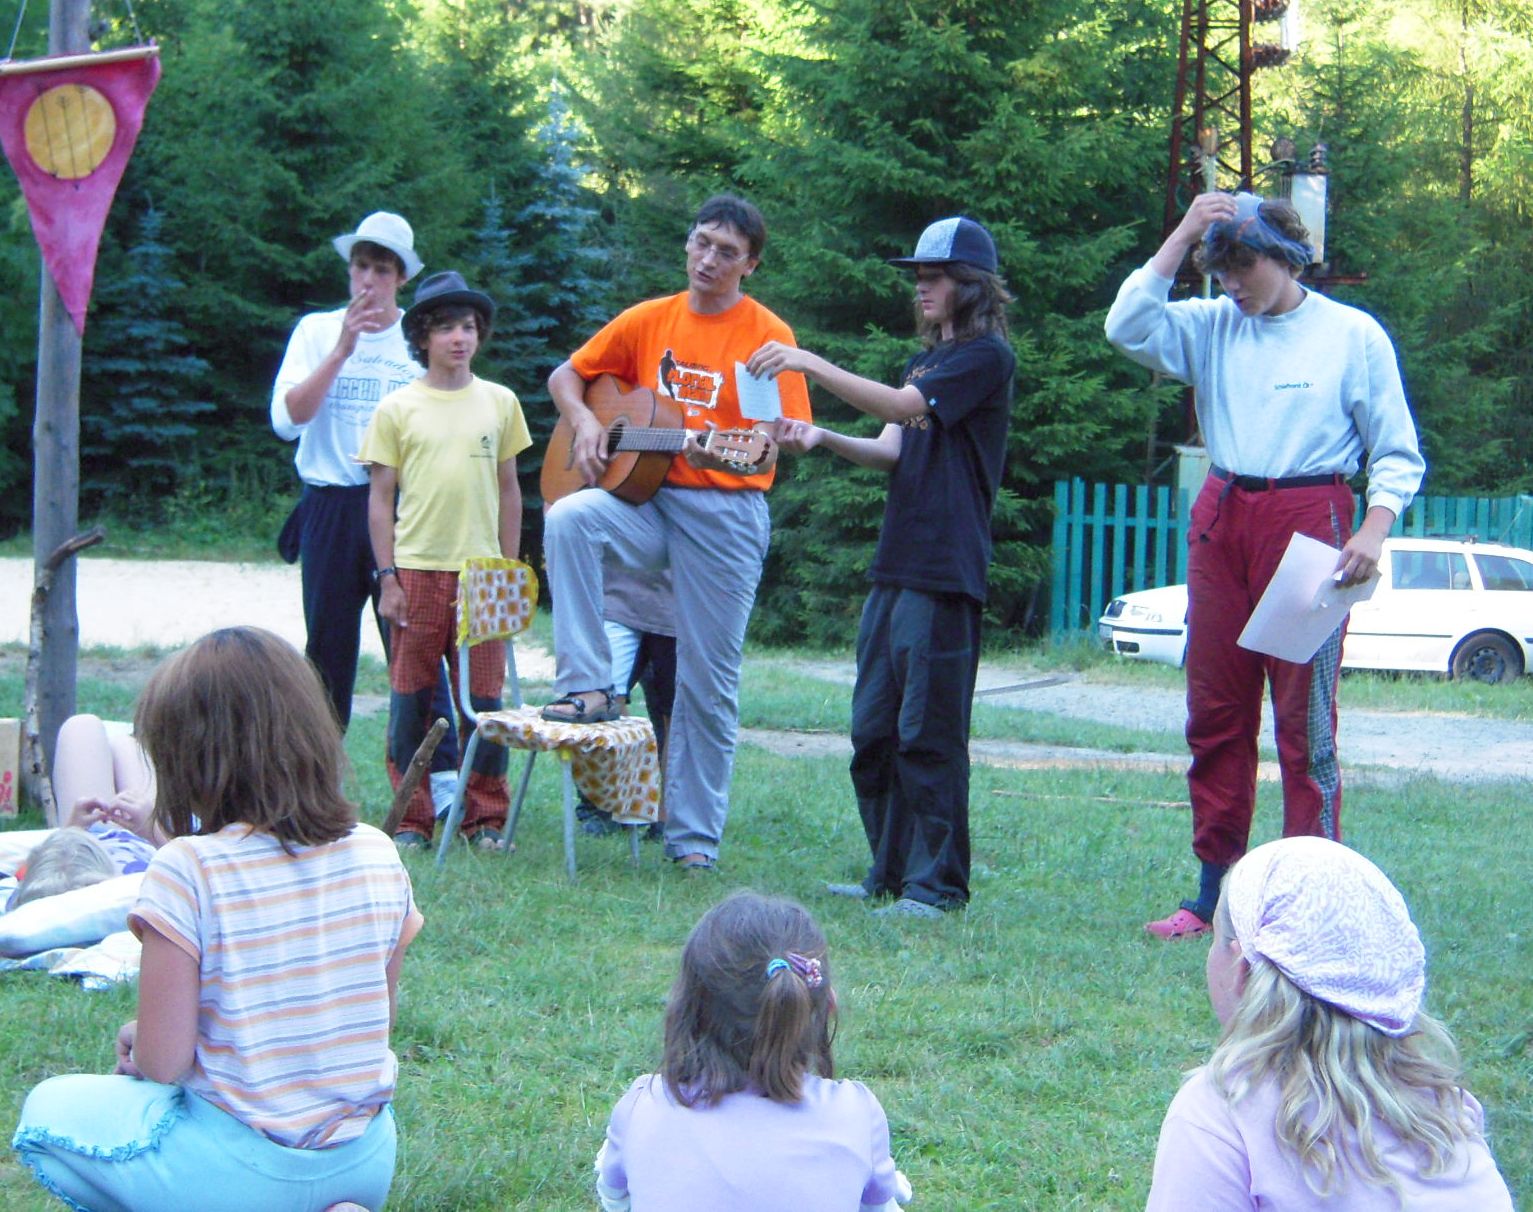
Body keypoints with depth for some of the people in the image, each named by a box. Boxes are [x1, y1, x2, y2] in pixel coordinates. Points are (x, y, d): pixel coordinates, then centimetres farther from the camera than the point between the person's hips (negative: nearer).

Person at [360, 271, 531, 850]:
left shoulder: (500, 402, 8)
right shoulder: (398, 409, 2)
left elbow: (508, 490, 13)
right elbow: (381, 498, 3)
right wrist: (387, 578, -3)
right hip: (416, 568, -1)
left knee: (483, 697, 1)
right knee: (412, 697, 2)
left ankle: (485, 817, 11)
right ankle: (412, 819, 10)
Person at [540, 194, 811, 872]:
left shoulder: (768, 338, -4)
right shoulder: (650, 320, 8)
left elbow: (774, 447, -9)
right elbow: (567, 376, 17)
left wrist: (725, 453, -30)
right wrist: (584, 422, -3)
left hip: (725, 515, -3)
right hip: (647, 500, 3)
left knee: (708, 682, -1)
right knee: (568, 520, -29)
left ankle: (694, 836, 10)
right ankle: (586, 687, -23)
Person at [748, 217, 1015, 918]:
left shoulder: (986, 356, -6)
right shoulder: (928, 359, 22)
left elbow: (901, 408, -18)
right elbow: (892, 450, 13)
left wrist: (810, 364, -19)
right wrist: (821, 438, -4)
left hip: (944, 574, -9)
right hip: (894, 569, 9)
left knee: (927, 735, -6)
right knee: (873, 734, 10)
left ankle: (935, 885, 0)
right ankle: (891, 874, 18)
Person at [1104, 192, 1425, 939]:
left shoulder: (1353, 336, 0)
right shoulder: (1212, 328, 10)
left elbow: (1398, 454, 1)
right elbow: (1128, 326, -6)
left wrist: (1373, 532, -14)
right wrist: (1183, 235, -4)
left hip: (1308, 521, -4)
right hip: (1220, 522, 5)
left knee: (1306, 717, -6)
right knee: (1215, 713, 7)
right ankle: (1214, 891, 15)